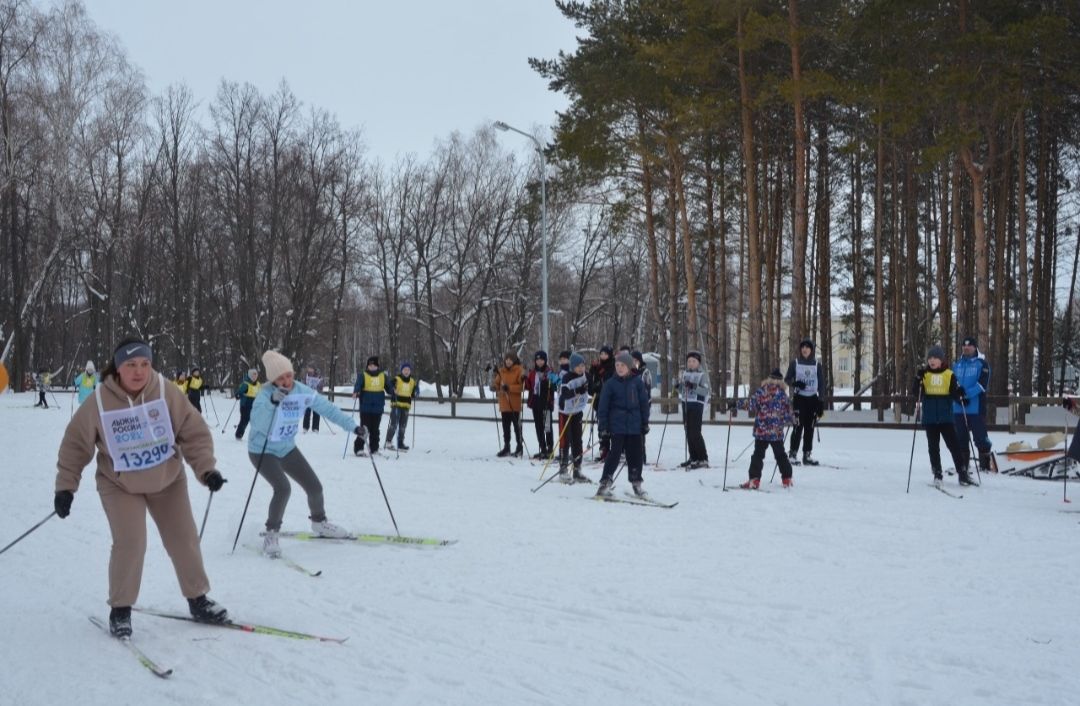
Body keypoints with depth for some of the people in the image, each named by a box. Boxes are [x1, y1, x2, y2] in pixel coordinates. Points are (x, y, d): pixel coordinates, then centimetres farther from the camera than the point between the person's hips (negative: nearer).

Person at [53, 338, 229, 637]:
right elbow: (75, 445, -10)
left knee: (184, 539, 7)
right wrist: (65, 486, -11)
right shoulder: (99, 403, -22)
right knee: (129, 543, -14)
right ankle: (120, 609, 7)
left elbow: (194, 433, -15)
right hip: (120, 486, -2)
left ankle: (198, 600, 26)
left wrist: (207, 469, -25)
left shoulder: (167, 393, -20)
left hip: (168, 480, 2)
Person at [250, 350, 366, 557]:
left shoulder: (302, 392, -12)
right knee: (283, 488, -25)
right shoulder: (266, 393, -26)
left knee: (315, 487, 7)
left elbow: (327, 408, -2)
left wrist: (353, 426, -4)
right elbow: (257, 422, -41)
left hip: (287, 449, 6)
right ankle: (271, 534, -8)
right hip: (262, 451, -6)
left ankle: (319, 523, 36)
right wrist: (272, 402, -56)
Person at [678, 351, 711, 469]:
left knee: (695, 432, -11)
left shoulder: (703, 375, -4)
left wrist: (694, 386, -29)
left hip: (697, 404, -6)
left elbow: (706, 391, -16)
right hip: (686, 403, 6)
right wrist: (679, 385, -1)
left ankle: (703, 459, -7)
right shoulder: (685, 373, 13)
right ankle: (693, 457, 15)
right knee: (688, 431, 7)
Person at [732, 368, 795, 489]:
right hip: (777, 432, 3)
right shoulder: (783, 394, 0)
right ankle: (787, 479, 23)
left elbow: (750, 404, -16)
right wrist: (791, 419, 26)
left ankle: (754, 480, -8)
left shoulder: (761, 391, -7)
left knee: (758, 455, 0)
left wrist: (736, 404, -8)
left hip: (761, 430, -2)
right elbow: (788, 413, 5)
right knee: (780, 455, 17)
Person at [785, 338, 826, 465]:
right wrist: (795, 383, -16)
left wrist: (821, 401, 3)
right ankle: (793, 454, -5)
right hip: (799, 398, -2)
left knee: (810, 428, 3)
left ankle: (807, 455, 8)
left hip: (813, 399, 2)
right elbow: (787, 379, 5)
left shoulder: (817, 365, 7)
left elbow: (821, 383, 9)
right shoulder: (794, 363, 3)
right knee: (798, 427, -10)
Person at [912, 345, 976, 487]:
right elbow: (916, 393, -5)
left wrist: (960, 394, -18)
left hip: (946, 417, -1)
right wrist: (918, 380, -20)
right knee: (933, 447, 6)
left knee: (954, 445, 0)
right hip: (929, 418, 1)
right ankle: (937, 474, 13)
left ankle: (962, 473, 5)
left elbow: (954, 393, 3)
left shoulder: (949, 374, 2)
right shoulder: (924, 374, 3)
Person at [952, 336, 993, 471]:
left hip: (976, 407, -5)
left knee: (979, 436, -5)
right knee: (961, 437, 9)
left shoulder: (981, 363, -1)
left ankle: (986, 462, 5)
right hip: (958, 407, 5)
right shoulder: (956, 364, 15)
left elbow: (983, 384, -12)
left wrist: (967, 393, -22)